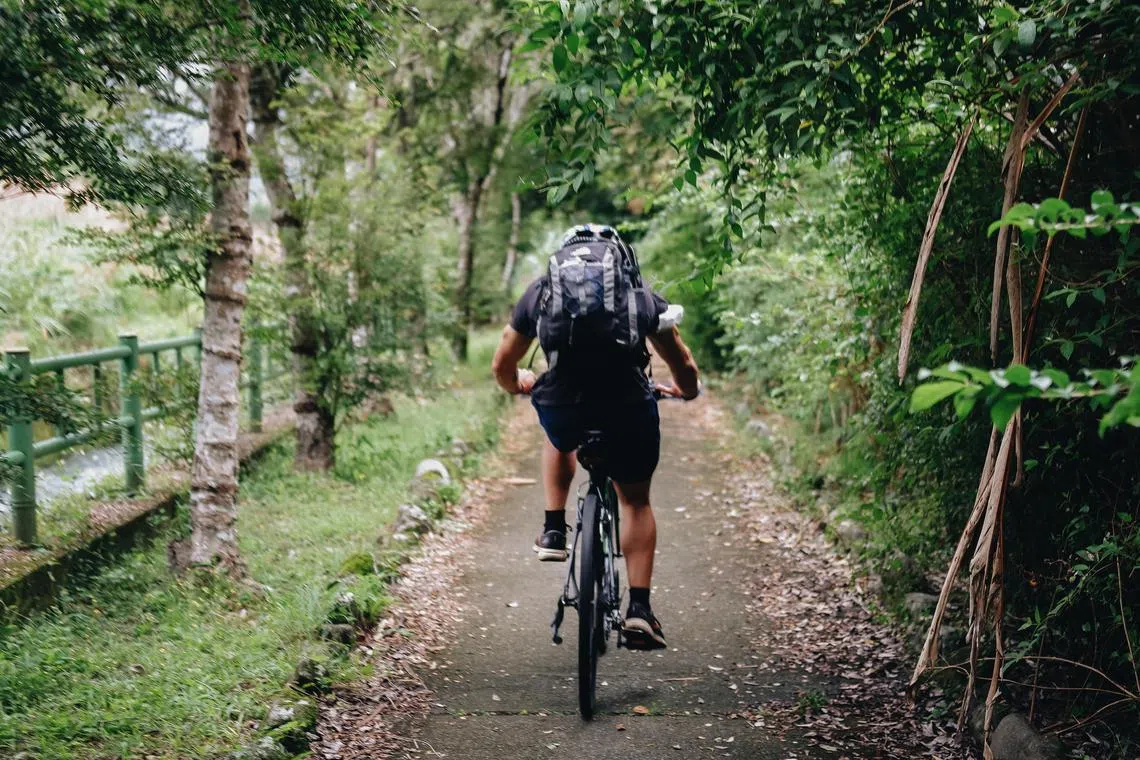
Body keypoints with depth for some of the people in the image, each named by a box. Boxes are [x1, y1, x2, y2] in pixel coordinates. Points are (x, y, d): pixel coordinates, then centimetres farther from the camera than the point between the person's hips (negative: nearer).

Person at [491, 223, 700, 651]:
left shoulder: (540, 291, 20)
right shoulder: (644, 296, 18)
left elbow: (502, 367, 27)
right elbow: (685, 369, 23)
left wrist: (518, 385, 49)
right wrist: (686, 391, 46)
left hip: (562, 403, 1)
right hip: (628, 405, -1)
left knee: (560, 443, 38)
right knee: (635, 500, 22)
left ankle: (554, 532, 26)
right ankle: (639, 608, 13)